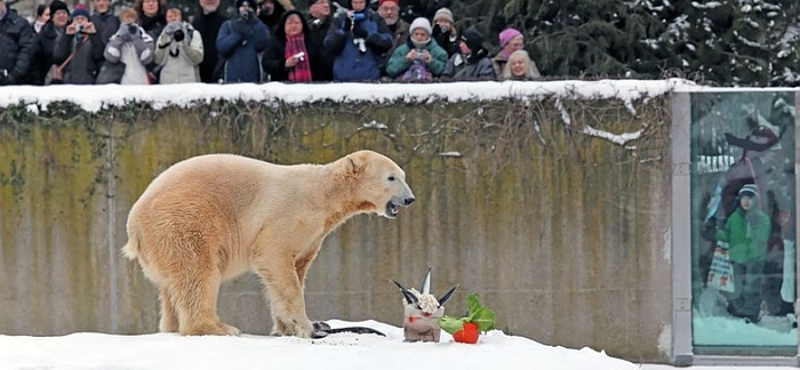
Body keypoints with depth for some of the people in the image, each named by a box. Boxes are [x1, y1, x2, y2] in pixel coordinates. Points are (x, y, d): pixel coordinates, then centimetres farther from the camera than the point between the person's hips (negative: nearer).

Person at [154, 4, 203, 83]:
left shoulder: (193, 34, 5)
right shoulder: (163, 36, 13)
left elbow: (197, 59, -7)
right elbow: (159, 61, 2)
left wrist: (184, 43, -16)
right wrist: (163, 44, -10)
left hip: (189, 82, -2)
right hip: (167, 82, 2)